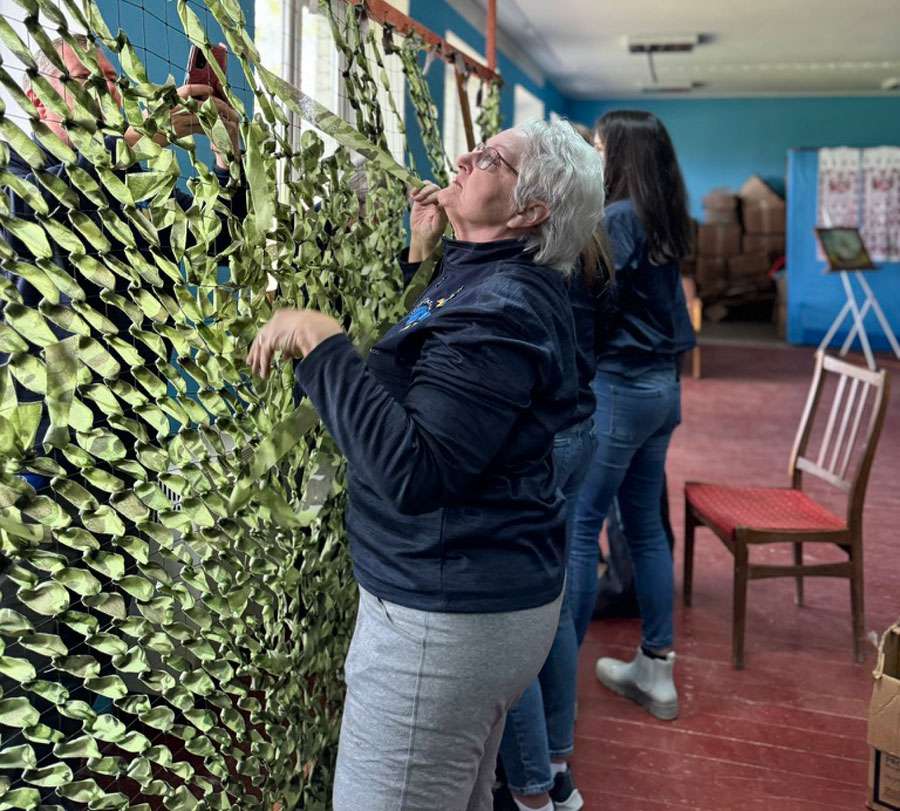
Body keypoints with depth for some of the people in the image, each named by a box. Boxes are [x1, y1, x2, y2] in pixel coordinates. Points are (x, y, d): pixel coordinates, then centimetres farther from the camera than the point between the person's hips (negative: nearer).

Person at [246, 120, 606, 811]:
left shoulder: (500, 307, -21)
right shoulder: (493, 283, 10)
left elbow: (412, 473, -30)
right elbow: (425, 375, 23)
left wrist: (320, 342, -25)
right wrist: (423, 254, 15)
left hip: (445, 615, -10)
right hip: (483, 596, 10)